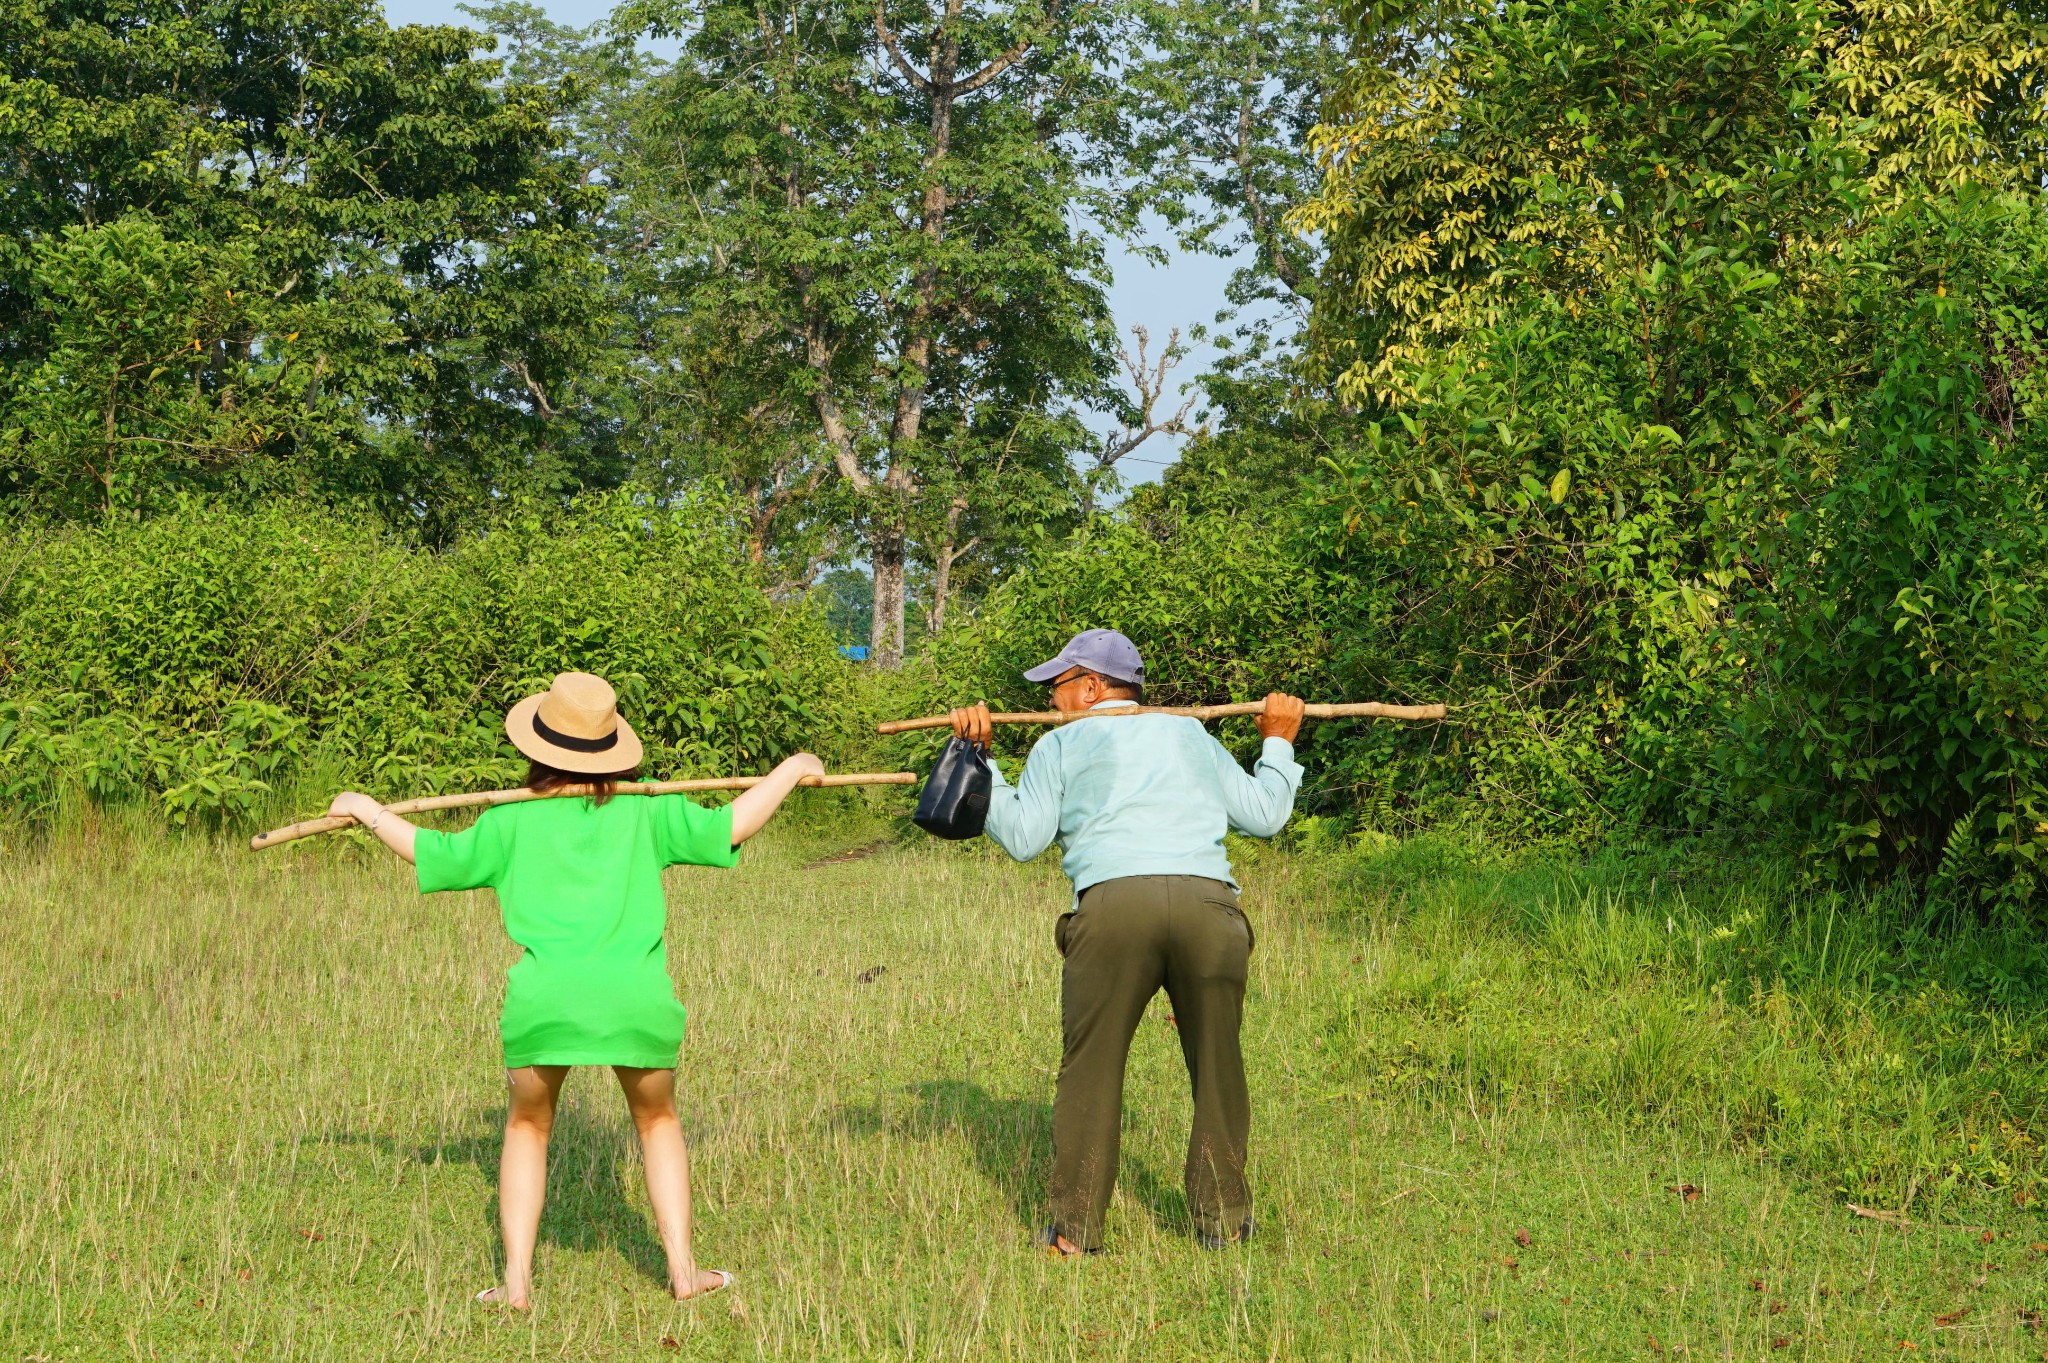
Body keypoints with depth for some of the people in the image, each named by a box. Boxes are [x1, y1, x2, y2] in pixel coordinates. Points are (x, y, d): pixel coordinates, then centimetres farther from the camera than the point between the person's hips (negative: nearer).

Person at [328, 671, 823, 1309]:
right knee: (657, 1121, 23)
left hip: (544, 998, 0)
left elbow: (436, 853, 16)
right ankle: (682, 1269, 18)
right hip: (636, 996, 0)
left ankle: (516, 1280, 13)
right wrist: (790, 770, 26)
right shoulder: (647, 811, 12)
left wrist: (369, 811, 32)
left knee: (526, 1127, 21)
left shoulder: (514, 821, 12)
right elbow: (730, 825, 11)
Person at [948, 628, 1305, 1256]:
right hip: (1209, 901, 2)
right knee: (1217, 1065, 12)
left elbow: (1022, 837, 10)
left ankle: (1075, 1229, 1)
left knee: (1090, 1068, 3)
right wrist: (1278, 744, 43)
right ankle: (1223, 1218, 15)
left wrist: (980, 761, 19)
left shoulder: (1061, 744, 18)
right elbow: (1263, 813, 28)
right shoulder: (1191, 735, 27)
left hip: (1114, 904, -2)